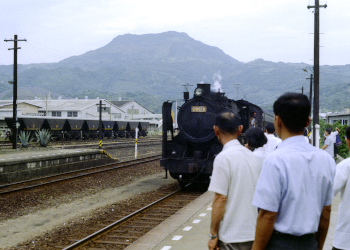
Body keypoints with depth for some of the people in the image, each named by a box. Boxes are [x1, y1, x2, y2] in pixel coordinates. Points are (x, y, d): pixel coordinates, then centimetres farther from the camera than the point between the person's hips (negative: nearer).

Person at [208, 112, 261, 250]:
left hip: (232, 236, -7)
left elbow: (220, 199, -17)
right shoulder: (252, 156, 7)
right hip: (253, 232, 7)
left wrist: (214, 235, -10)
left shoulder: (223, 158, -15)